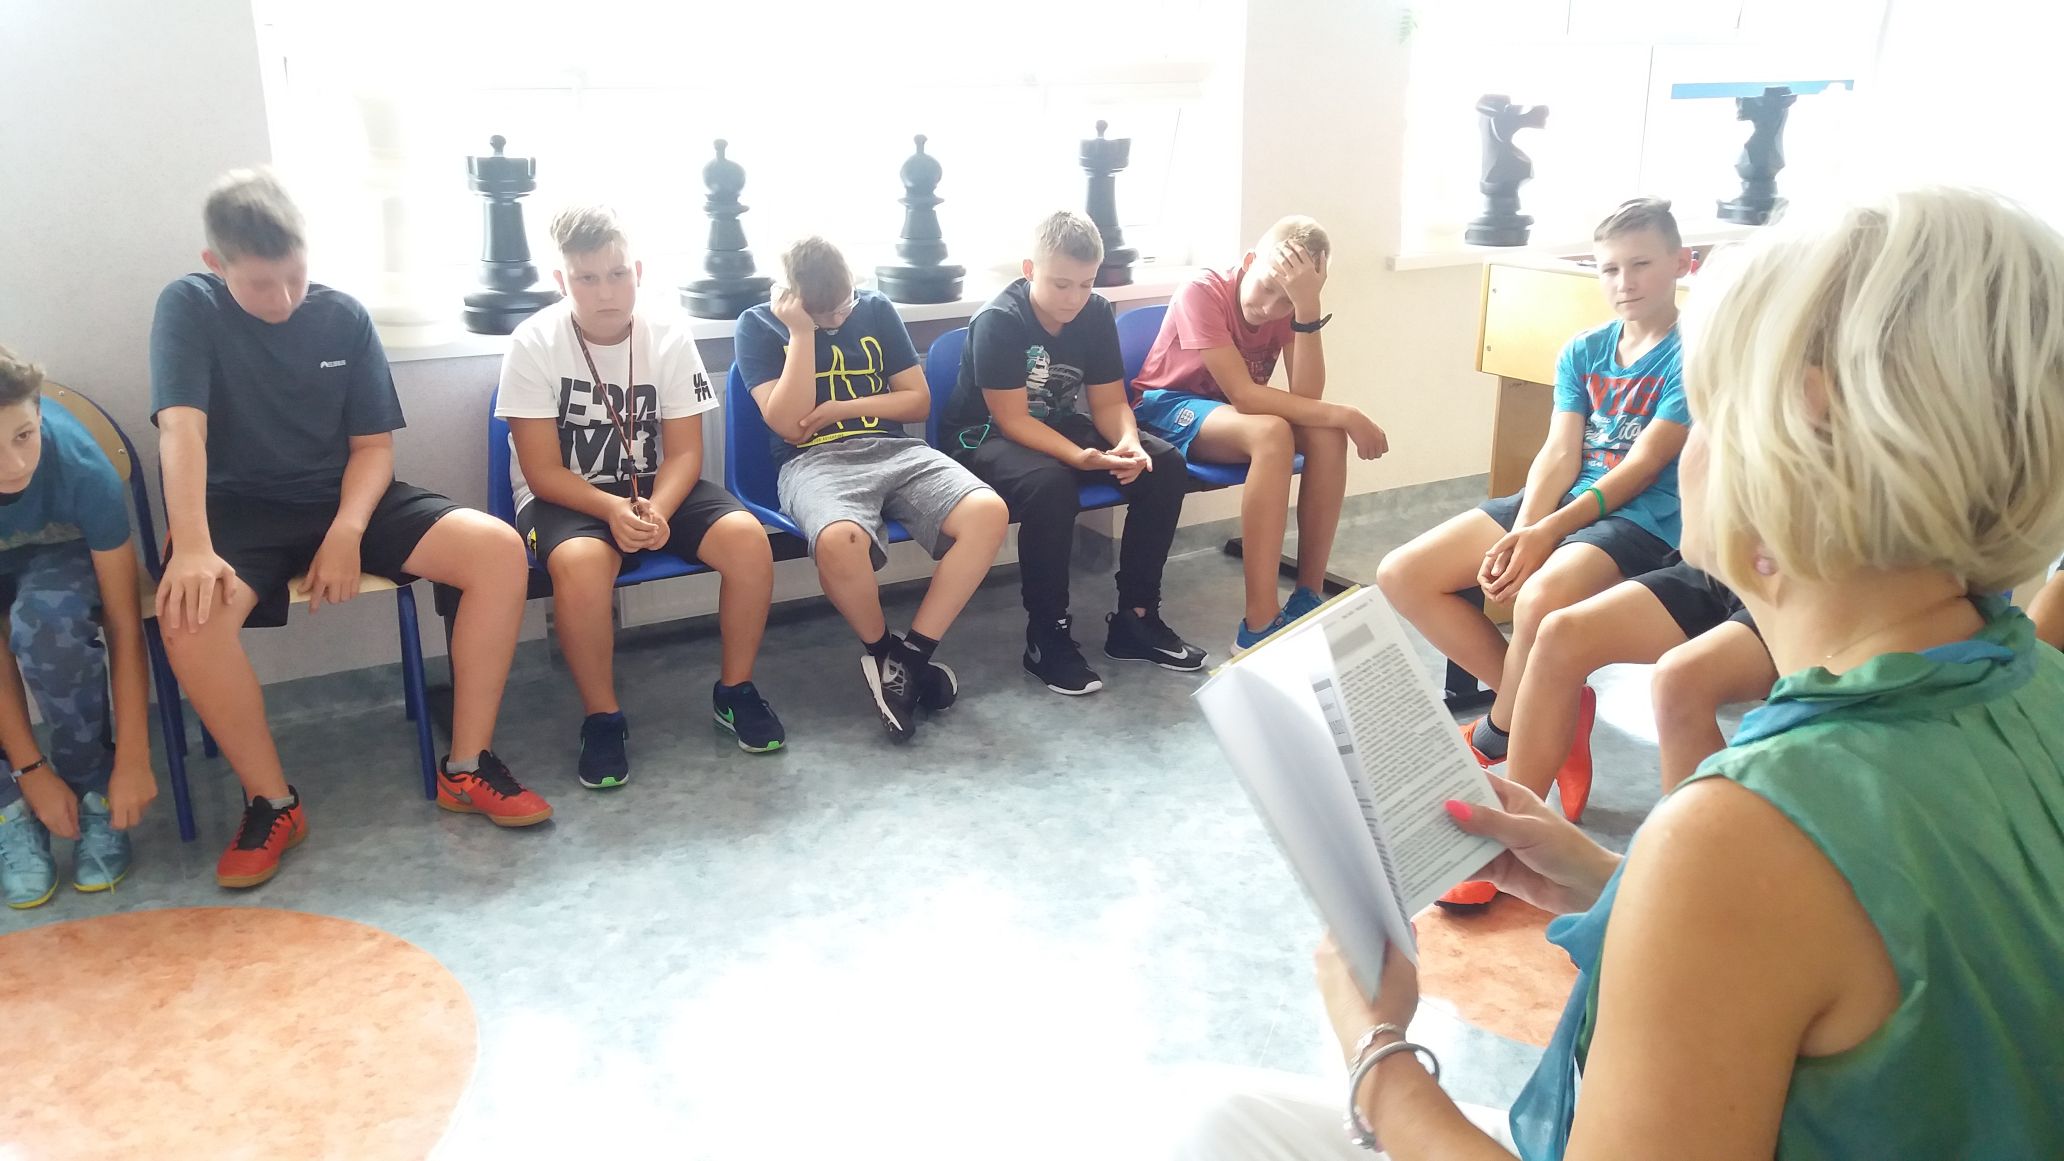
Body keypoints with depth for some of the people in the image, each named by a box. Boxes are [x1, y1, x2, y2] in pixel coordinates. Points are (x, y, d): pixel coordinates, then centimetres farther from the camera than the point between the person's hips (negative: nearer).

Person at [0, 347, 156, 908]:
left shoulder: (82, 469, -35)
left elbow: (125, 628, -27)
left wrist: (133, 761, -26)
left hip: (61, 556, -1)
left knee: (50, 622, -36)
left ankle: (93, 793, -14)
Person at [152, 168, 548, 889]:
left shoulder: (343, 316, 1)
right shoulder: (188, 308, -7)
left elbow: (374, 444, 2)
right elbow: (182, 430, -20)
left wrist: (346, 532, -17)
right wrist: (192, 549, -35)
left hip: (348, 499, 3)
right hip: (240, 510, -2)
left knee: (498, 550, -22)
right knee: (190, 610, -36)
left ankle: (466, 767, -12)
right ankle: (272, 802, -15)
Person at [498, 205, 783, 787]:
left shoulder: (669, 334, -7)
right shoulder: (534, 344, -14)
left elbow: (683, 453, -6)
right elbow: (543, 471, -14)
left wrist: (658, 509, -27)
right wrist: (613, 508, -32)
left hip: (656, 486, 3)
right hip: (564, 495, -2)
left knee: (746, 536, -24)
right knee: (581, 561, -37)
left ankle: (734, 689, -2)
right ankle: (602, 717, -14)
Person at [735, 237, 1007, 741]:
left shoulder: (876, 309, 12)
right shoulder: (758, 325, 3)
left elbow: (918, 400, 11)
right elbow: (787, 424, -9)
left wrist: (839, 408, -2)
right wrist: (803, 333, -12)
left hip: (894, 450, 4)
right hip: (813, 462, -4)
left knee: (988, 512, -25)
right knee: (839, 540, -40)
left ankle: (910, 655, -18)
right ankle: (882, 651, -9)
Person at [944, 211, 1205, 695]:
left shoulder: (1096, 313, -5)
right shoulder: (999, 321, -22)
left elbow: (1108, 401, -2)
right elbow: (1012, 419, -25)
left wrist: (1128, 441, -25)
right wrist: (1080, 457, -40)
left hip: (1061, 427, 6)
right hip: (985, 437, -6)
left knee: (1164, 465, -14)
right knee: (1049, 483, -39)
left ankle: (1135, 618, -5)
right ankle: (1047, 636, -23)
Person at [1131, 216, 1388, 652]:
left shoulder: (1290, 305, -8)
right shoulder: (1203, 293, -24)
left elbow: (1306, 398, -22)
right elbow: (1244, 396, -32)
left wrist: (1308, 307, -32)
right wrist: (1343, 414, -33)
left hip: (1233, 412, 6)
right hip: (1169, 408, -5)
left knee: (1326, 434, -24)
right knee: (1271, 433, -36)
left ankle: (1308, 597, -15)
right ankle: (1258, 626, -38)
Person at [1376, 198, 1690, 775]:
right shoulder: (1582, 351, 12)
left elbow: (1644, 464, -13)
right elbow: (1559, 454, 2)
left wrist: (1546, 533, -22)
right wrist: (1521, 532, -17)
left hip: (1640, 518, -7)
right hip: (1556, 502, 7)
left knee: (1541, 597, -39)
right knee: (1401, 575, -8)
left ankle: (1494, 741, -9)